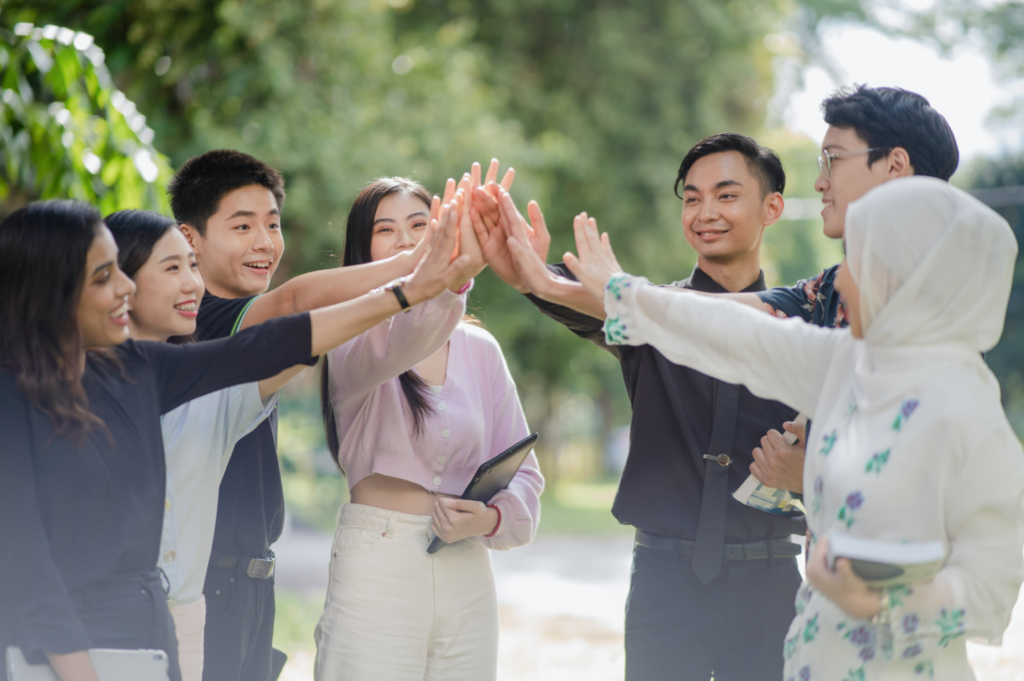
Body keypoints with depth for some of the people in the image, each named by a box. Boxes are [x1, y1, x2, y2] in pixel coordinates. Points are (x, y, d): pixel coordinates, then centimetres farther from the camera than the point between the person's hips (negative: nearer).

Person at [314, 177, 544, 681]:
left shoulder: (479, 349, 10)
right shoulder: (352, 341, -4)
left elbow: (521, 470, 12)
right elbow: (394, 346, -29)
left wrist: (491, 518, -10)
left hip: (466, 571, 4)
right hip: (375, 569, -4)